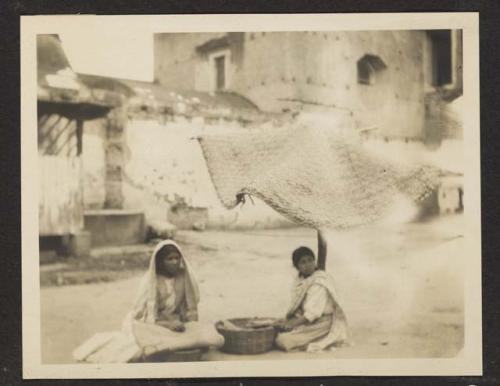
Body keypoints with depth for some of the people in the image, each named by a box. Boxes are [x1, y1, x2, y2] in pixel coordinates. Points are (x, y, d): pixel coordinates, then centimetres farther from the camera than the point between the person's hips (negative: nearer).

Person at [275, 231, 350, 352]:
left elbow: (313, 313, -22)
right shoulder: (299, 280, 6)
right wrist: (286, 320, -8)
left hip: (321, 323, -9)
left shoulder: (319, 282, -18)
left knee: (283, 341, -19)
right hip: (305, 320, 9)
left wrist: (292, 323, -24)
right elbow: (295, 307, 7)